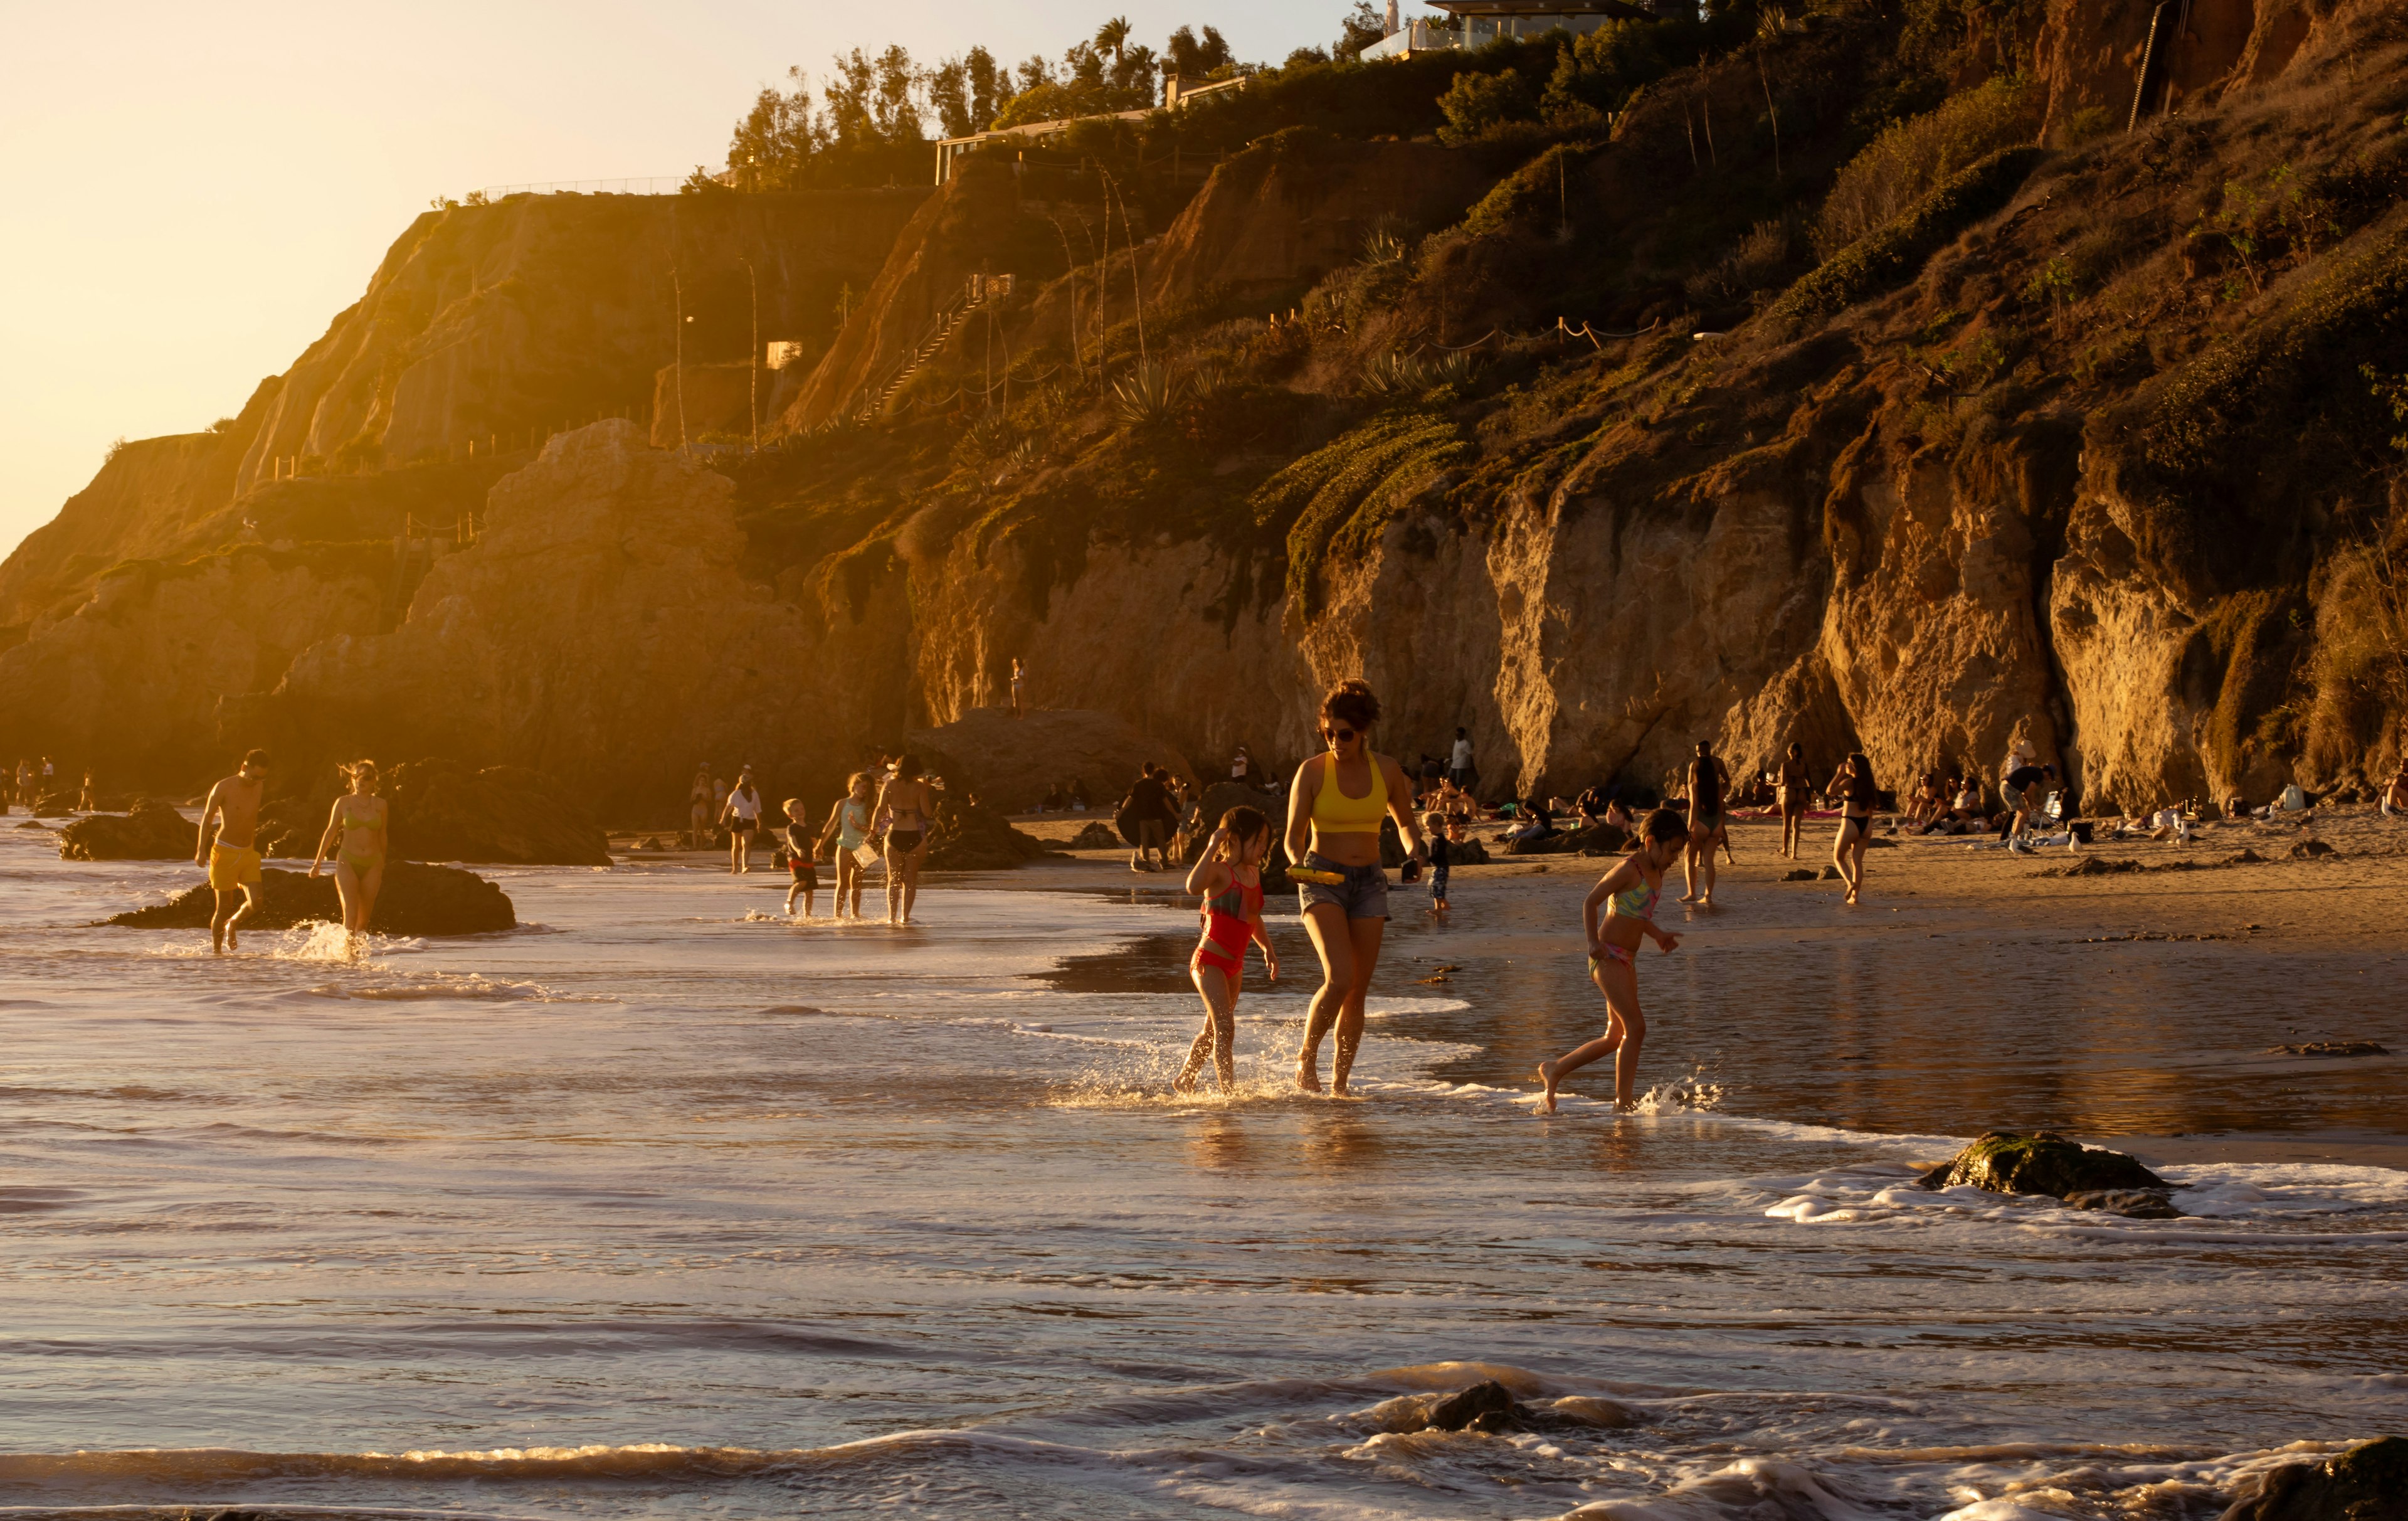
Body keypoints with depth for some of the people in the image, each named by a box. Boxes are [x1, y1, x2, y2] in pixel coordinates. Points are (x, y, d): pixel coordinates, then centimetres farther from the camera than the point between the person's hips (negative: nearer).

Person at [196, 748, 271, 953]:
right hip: (225, 852, -5)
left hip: (249, 853, 5)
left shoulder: (259, 788, 6)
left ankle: (233, 924, 20)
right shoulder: (224, 788, -10)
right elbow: (206, 819, -5)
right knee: (224, 907, -1)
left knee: (256, 901, -11)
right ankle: (216, 952, 13)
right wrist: (201, 850, -12)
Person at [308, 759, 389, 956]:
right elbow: (330, 832, 9)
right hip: (347, 863, -2)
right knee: (351, 916, -16)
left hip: (371, 865, 2)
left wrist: (383, 865, 21)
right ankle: (347, 951, -12)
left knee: (364, 919, 3)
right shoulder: (343, 803, 1)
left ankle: (356, 953, 16)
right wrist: (318, 861, 10)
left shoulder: (381, 805, 5)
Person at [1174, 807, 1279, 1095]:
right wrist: (1212, 847, -38)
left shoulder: (1253, 873, 9)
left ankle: (1184, 1080, 39)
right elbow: (1194, 886, -40)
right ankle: (1229, 1093, -19)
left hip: (1234, 965, 9)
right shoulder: (1219, 871, -16)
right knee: (1225, 1028, -17)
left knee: (1213, 1030, 21)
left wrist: (1268, 949, 30)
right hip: (1209, 961, -9)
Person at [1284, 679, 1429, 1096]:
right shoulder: (1312, 771, -8)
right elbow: (1294, 835, -7)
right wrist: (1299, 863, -28)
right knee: (1340, 978, -23)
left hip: (1369, 882, 4)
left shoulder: (1386, 769, 0)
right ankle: (1306, 1058, -2)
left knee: (1357, 993, 4)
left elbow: (1405, 821, 15)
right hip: (1322, 882, -4)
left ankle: (1339, 1084, 16)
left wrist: (1414, 851, -6)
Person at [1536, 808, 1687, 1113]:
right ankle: (1622, 1104, -8)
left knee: (1616, 1037, 13)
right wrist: (1593, 942, -26)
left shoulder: (1656, 871, 11)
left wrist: (1659, 936, 20)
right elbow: (1591, 902, -17)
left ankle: (1554, 1070, 25)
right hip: (1609, 957, -10)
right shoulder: (1629, 869, -16)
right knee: (1636, 1028, -13)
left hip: (1626, 960, 10)